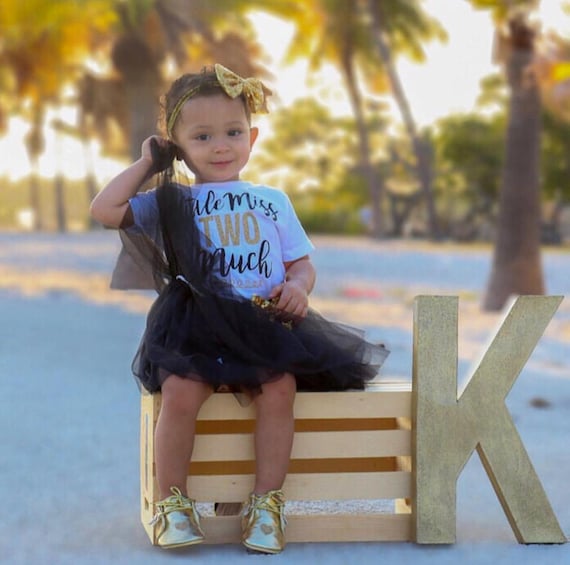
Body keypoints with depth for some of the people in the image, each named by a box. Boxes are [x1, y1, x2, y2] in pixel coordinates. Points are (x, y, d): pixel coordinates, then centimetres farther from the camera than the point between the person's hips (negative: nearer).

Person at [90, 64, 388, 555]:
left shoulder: (272, 202, 20)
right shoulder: (172, 203, 13)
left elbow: (302, 261, 19)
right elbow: (105, 210, 2)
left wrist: (298, 286, -5)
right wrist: (146, 163, 12)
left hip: (264, 325, 2)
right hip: (195, 326, -1)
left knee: (280, 388, -26)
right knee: (180, 392, -28)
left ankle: (267, 503, -14)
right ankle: (173, 503, -11)